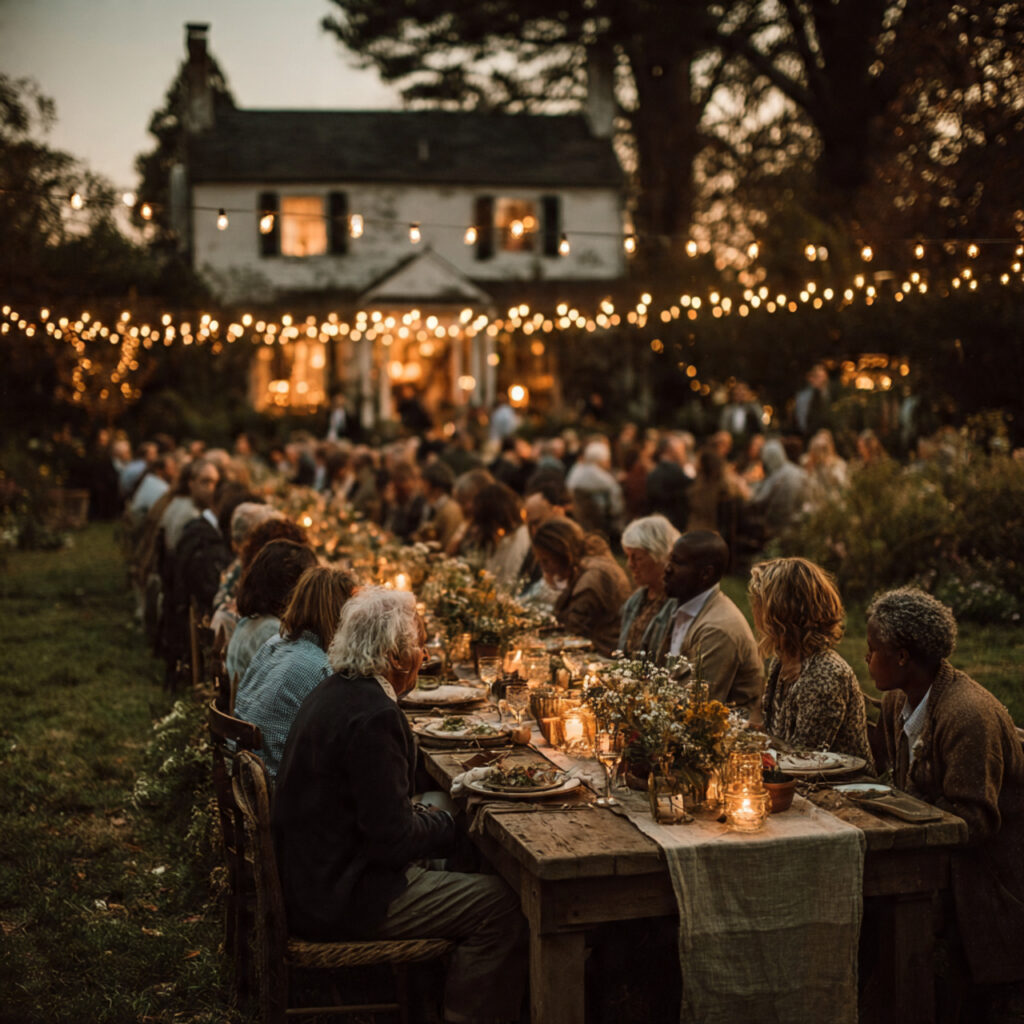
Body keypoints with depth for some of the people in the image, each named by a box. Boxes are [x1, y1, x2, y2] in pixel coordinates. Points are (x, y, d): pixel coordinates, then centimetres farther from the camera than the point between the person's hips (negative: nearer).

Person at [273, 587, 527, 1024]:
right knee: (502, 905, -9)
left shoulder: (332, 693, 7)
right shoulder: (373, 714, -24)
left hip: (312, 875, 10)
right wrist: (446, 824, -5)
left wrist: (426, 815, 7)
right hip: (340, 896, -10)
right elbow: (393, 838, -23)